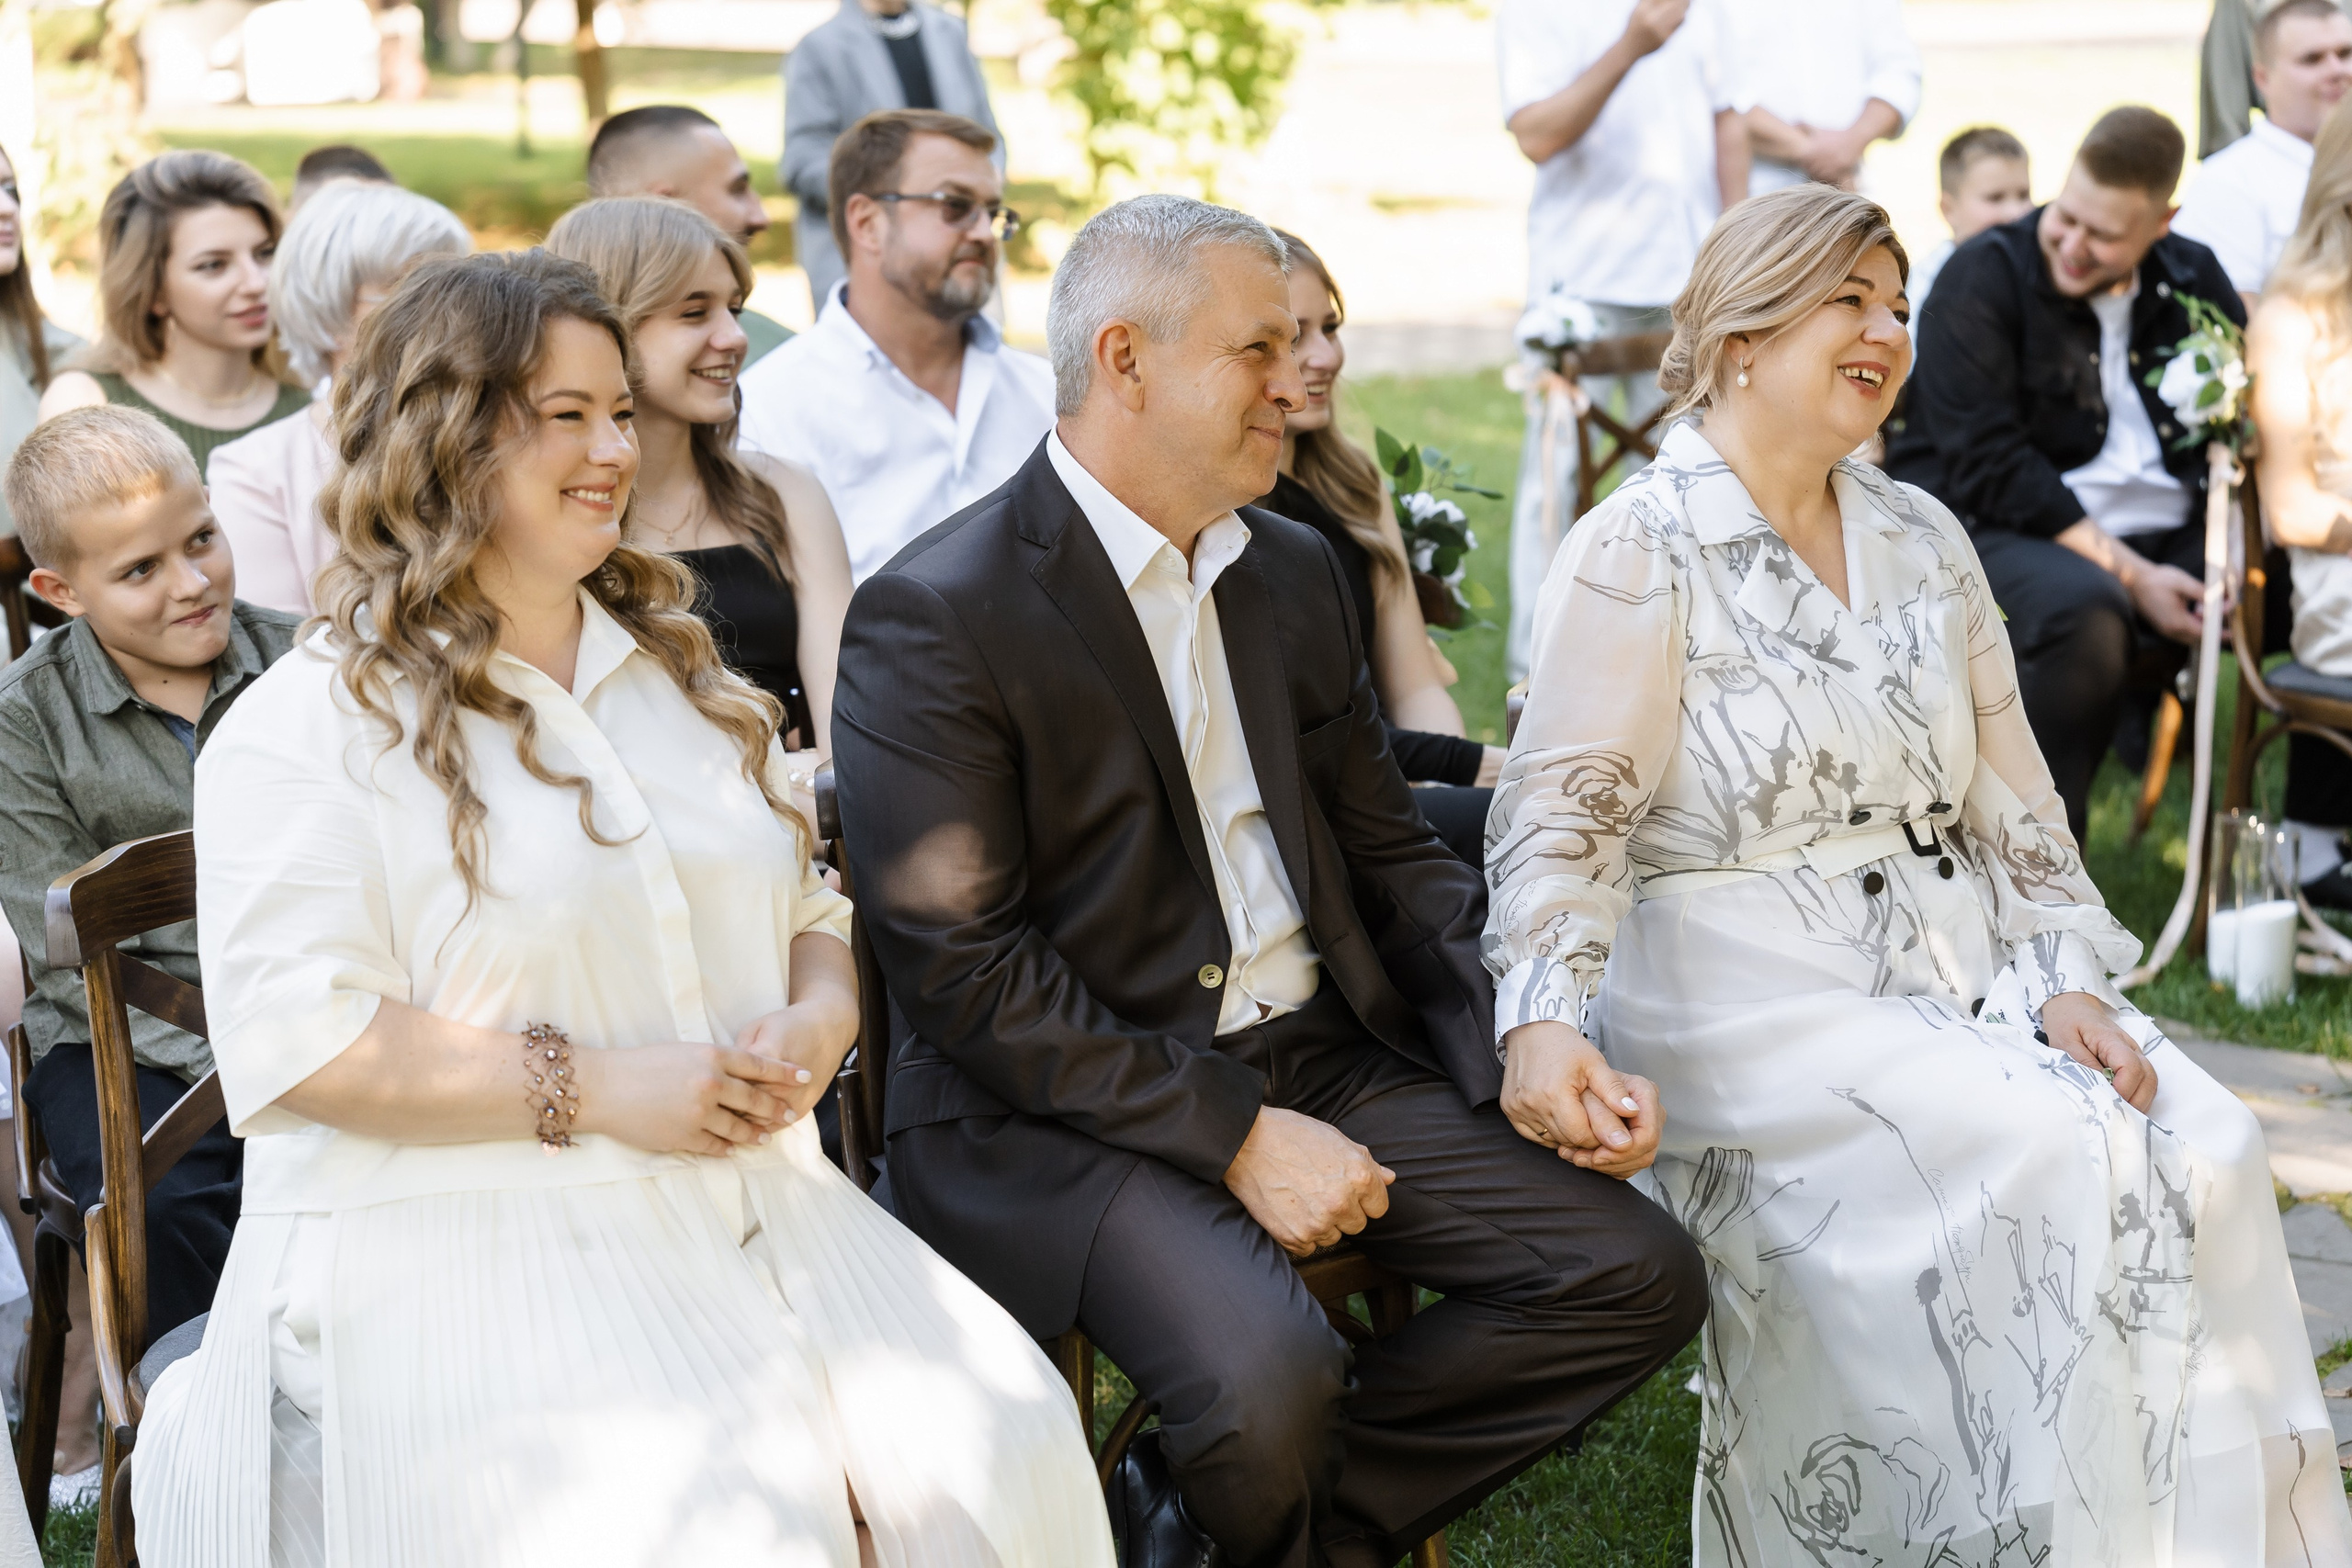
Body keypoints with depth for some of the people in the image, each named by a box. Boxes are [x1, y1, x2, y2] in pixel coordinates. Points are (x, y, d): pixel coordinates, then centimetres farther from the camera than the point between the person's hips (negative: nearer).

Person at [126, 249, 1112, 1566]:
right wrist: (588, 1087, -16)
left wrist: (819, 1020, -1)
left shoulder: (686, 677, 21)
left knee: (1005, 1444, -19)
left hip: (757, 1203, 6)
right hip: (463, 1249, -6)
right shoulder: (314, 722, -2)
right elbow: (295, 1038, -12)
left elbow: (813, 911, 23)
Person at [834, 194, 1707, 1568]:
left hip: (1325, 1056, 7)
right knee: (1269, 1376, -34)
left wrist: (1521, 1042, -2)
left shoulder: (1296, 571, 13)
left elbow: (1390, 848, 16)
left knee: (1640, 1277, -8)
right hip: (1073, 1100, -7)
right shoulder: (932, 618, -11)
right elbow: (964, 967, -16)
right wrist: (1232, 1134, -19)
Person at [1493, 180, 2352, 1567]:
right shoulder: (1640, 554, -5)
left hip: (1956, 964, 6)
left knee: (2210, 1147, -18)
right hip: (1752, 993, -6)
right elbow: (1563, 816, -13)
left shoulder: (1922, 541, 15)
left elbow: (2011, 796, 14)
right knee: (2051, 1161, -27)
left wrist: (2063, 982, -1)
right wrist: (1543, 1027, -29)